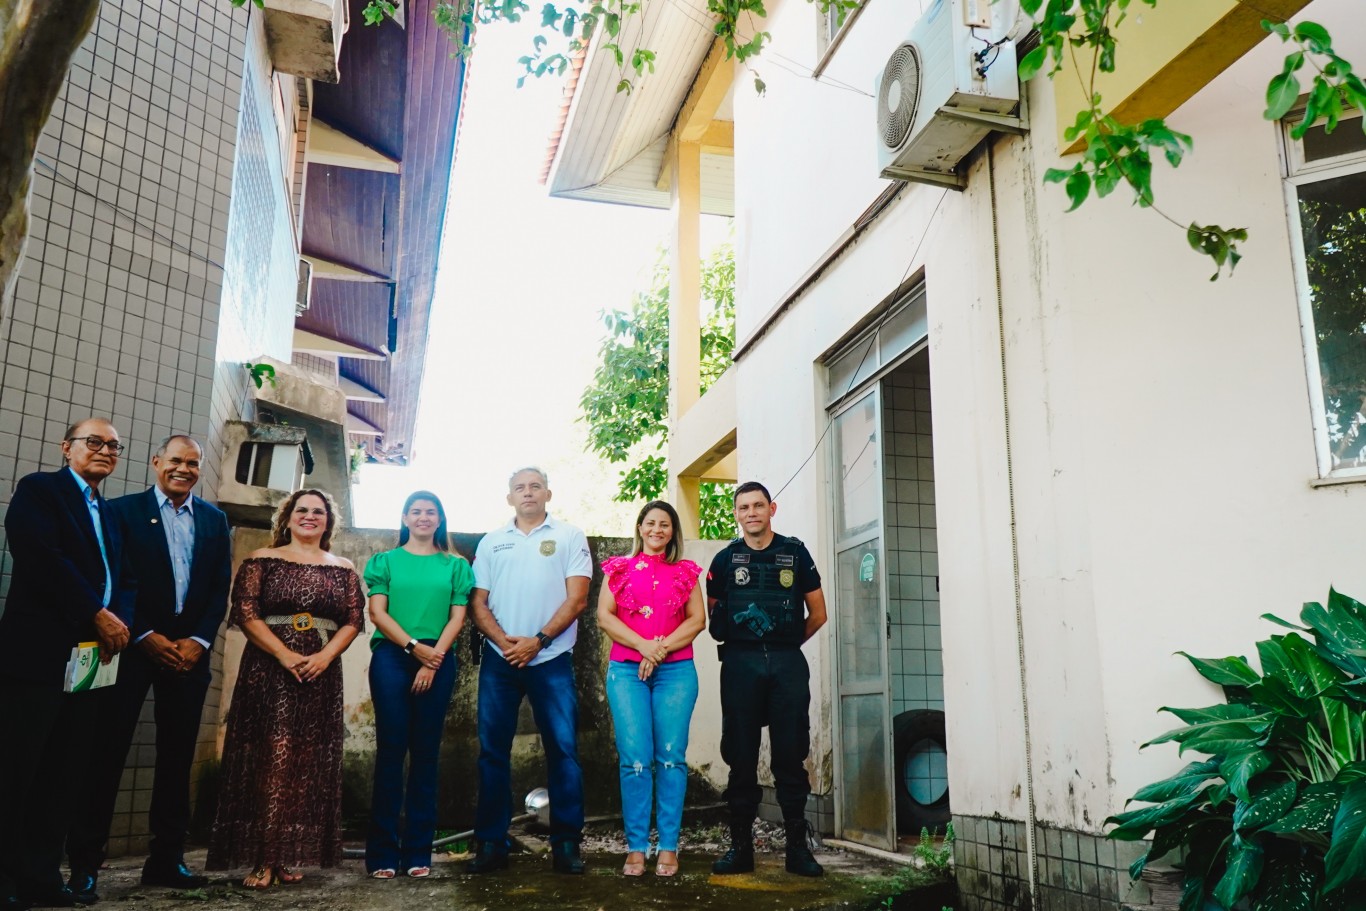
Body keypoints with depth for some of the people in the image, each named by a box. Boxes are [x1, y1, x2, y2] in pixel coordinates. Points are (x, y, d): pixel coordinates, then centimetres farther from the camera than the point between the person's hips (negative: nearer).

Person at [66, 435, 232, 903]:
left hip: (189, 650, 3)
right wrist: (146, 636, -12)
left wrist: (199, 640, -4)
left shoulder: (214, 519, 13)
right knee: (107, 751, -3)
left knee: (177, 756, 6)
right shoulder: (123, 509, 3)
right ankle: (84, 864, 5)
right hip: (134, 647, -3)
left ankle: (166, 858, 14)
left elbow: (221, 587, 8)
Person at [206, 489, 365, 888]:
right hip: (269, 669, -2)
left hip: (321, 673, 3)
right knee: (269, 758, -6)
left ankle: (291, 856, 10)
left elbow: (354, 620, 5)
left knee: (309, 764, 3)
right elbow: (245, 612, -5)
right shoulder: (262, 560, 5)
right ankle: (262, 859, -1)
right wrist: (284, 654, -15)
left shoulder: (343, 569, 11)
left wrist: (325, 656, -12)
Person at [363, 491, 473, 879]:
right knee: (390, 749, -3)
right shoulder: (386, 561, 10)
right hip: (391, 657, -1)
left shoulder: (455, 565, 12)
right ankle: (383, 853, 2)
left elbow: (457, 617, 5)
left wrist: (434, 657, -9)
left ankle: (418, 851, 7)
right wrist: (415, 647, -11)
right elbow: (378, 613, 1)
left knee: (426, 752, 2)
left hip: (438, 661, 1)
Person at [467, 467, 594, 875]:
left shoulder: (569, 537, 5)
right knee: (493, 751, 5)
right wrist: (504, 641, -9)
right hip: (499, 659, 3)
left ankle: (566, 844, 7)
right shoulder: (491, 542, 12)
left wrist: (537, 641, -13)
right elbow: (478, 603, 8)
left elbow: (576, 599, -4)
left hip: (551, 660, -2)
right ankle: (491, 844, 14)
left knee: (562, 749, -2)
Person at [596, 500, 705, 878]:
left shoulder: (685, 572, 13)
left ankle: (668, 847, 5)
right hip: (627, 670, 0)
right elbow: (604, 615, 2)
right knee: (635, 759, -6)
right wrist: (643, 645, -11)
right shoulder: (619, 568, 11)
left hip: (676, 670, 1)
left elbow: (697, 619, 4)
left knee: (671, 758, -2)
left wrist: (663, 647, -10)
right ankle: (636, 847, 2)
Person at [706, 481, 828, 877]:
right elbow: (713, 615, 13)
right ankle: (741, 845, 11)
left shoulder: (795, 553, 6)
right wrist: (742, 641, 9)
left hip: (788, 664, 0)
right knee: (741, 757, 4)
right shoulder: (725, 559, 8)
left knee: (790, 756, 2)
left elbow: (817, 613, 10)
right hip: (740, 663, 1)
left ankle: (797, 846, 9)